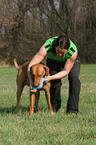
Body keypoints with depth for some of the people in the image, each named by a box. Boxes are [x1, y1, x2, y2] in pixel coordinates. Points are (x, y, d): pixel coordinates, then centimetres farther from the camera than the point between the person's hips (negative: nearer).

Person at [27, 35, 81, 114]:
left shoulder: (73, 51, -42)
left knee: (74, 77, -26)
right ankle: (55, 106, 3)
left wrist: (50, 78, -42)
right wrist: (32, 82, -49)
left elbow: (66, 71, -31)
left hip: (71, 60, -1)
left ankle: (72, 109, -19)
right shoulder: (46, 47, -41)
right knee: (55, 81, -22)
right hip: (53, 61, 1)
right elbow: (31, 65, -37)